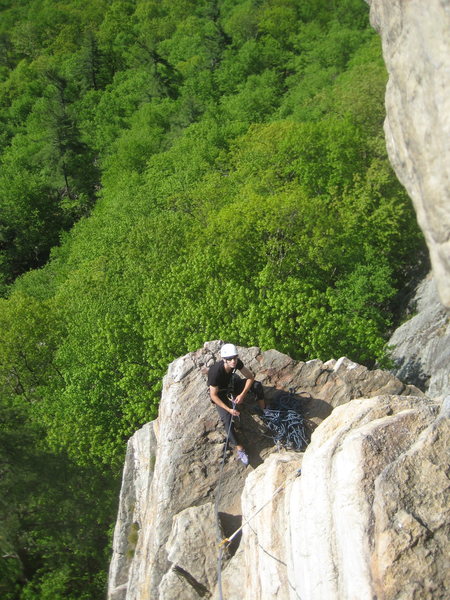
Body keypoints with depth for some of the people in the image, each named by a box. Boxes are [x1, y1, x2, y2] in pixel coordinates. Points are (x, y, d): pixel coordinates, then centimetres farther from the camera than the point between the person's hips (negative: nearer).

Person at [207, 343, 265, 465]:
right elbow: (213, 395, -27)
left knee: (257, 385, -17)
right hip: (220, 393, -4)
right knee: (227, 418, -24)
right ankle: (239, 449, -14)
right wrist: (228, 409, -30)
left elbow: (250, 377, -12)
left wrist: (242, 394, -21)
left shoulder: (237, 362, -25)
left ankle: (264, 412, 4)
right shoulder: (216, 371, -38)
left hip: (232, 385, 4)